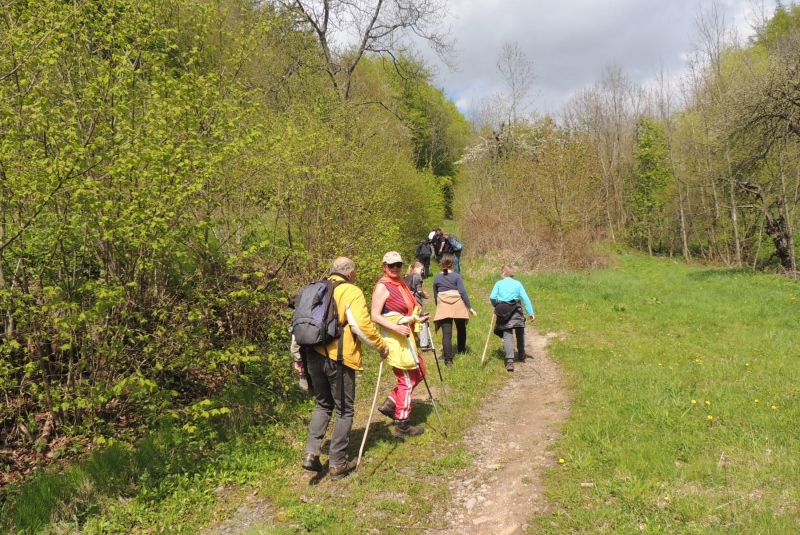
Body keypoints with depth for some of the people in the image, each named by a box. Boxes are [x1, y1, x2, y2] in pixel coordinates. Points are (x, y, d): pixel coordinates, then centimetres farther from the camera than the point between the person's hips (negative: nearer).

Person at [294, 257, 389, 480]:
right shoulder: (351, 292, -5)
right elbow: (362, 326, -16)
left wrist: (298, 356, 19)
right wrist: (381, 345, -3)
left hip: (314, 355, 6)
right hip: (339, 358, -6)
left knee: (323, 404, 22)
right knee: (344, 410, 8)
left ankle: (311, 452, 9)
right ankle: (337, 464, 13)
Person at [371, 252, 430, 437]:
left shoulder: (400, 284, 13)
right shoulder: (382, 286, -12)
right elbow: (375, 316, -18)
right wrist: (395, 327, -28)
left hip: (406, 336, 9)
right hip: (394, 338, -9)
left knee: (418, 372, 16)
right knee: (407, 380, -2)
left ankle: (390, 404, 23)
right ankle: (402, 425, 10)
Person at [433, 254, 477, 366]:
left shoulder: (437, 278, 8)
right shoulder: (457, 276, -2)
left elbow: (435, 296, 13)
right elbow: (463, 292, -9)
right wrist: (470, 307, -6)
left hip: (443, 307, 1)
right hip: (458, 306, -1)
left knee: (446, 334, -3)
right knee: (461, 329, 22)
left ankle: (448, 360, -11)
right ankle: (462, 350, 40)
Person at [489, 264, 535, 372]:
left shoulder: (499, 283, 3)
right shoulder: (518, 283, 6)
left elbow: (492, 297, -7)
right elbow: (525, 298, -1)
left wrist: (496, 306, 12)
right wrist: (531, 313, 0)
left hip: (503, 312, -1)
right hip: (516, 312, 1)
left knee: (507, 336, -2)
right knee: (520, 334, 21)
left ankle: (510, 361, -15)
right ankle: (521, 356, 34)